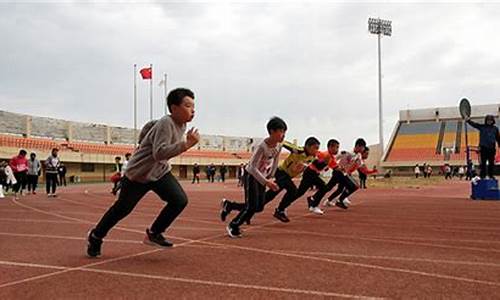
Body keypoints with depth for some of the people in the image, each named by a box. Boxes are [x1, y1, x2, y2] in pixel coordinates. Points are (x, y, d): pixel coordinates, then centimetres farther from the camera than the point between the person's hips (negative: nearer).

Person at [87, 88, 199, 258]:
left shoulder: (181, 124, -2)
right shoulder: (166, 124, -28)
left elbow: (150, 125, 13)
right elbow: (159, 153, -41)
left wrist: (144, 144, 21)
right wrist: (186, 144, -46)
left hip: (160, 171, 7)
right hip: (138, 173, -7)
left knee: (180, 200, -12)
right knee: (123, 208, 8)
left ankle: (154, 234, 7)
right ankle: (95, 237, 33)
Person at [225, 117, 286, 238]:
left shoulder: (278, 146, -8)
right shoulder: (262, 146, -29)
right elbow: (253, 167, -29)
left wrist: (270, 177, 6)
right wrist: (266, 182, -32)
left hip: (262, 177, 7)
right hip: (251, 176, -7)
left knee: (260, 207, 5)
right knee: (252, 206, -11)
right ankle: (232, 226, 8)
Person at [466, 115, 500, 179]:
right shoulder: (482, 127, 3)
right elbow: (474, 124, -9)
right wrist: (468, 120, -25)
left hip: (492, 148, 3)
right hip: (483, 148, -2)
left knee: (491, 163, 8)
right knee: (483, 162, -1)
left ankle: (491, 175, 18)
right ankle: (482, 175, 4)